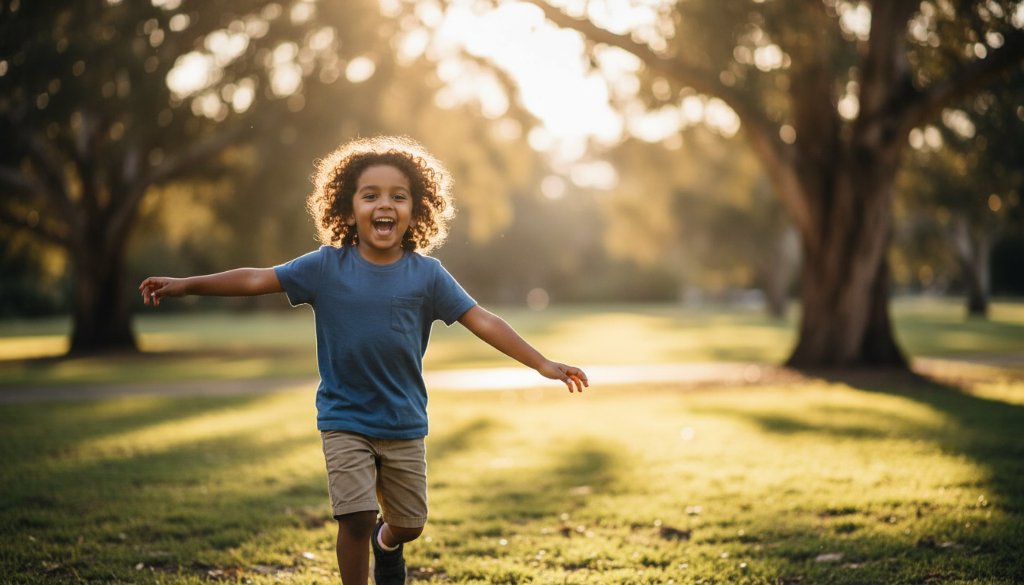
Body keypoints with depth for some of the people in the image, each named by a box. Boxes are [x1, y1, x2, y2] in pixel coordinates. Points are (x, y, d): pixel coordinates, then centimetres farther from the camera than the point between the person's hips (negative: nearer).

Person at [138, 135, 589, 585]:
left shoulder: (426, 274, -8)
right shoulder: (326, 266, -9)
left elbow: (481, 320, -9)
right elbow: (257, 279, -8)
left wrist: (543, 364, -13)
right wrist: (185, 285, -13)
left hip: (405, 424, 2)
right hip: (344, 421, -2)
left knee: (409, 524, 13)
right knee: (357, 518, -12)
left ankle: (386, 544, 50)